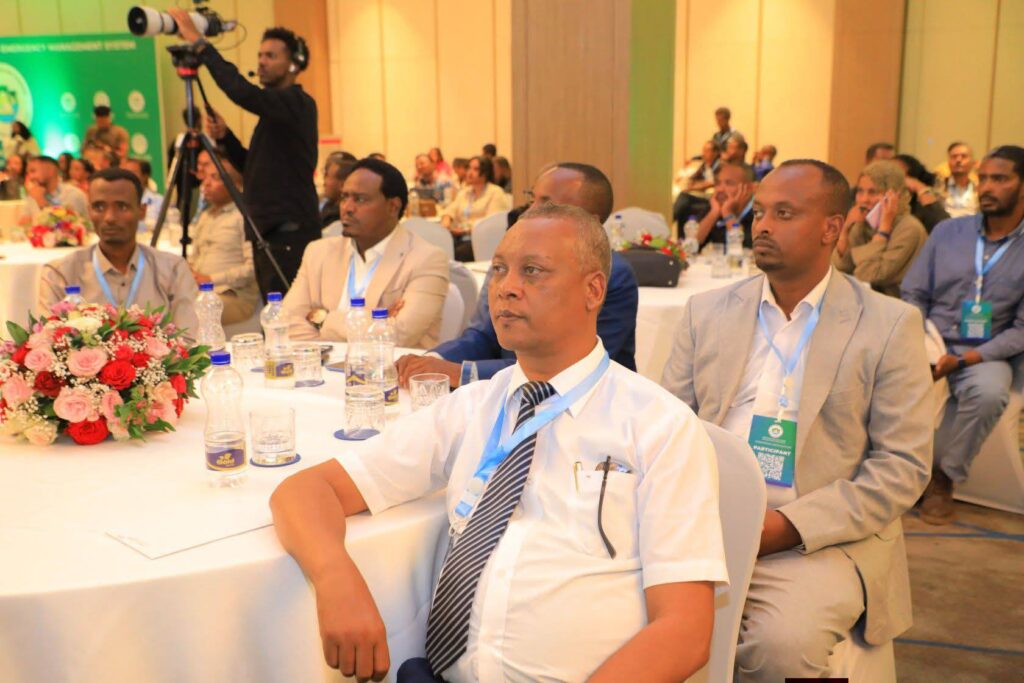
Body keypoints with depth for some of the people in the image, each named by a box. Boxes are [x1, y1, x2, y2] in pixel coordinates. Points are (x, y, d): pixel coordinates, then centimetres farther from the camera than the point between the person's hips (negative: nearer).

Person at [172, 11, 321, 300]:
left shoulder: (297, 103, -9)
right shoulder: (274, 109, 20)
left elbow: (244, 93, -26)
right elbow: (250, 166, 23)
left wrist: (199, 43, -20)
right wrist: (224, 136, 5)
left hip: (290, 234, -10)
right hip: (269, 231, 10)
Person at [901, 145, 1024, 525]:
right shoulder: (947, 231, 7)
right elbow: (913, 296, 8)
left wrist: (967, 358, -17)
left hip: (986, 354, -2)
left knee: (988, 392, -35)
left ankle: (944, 476, -10)